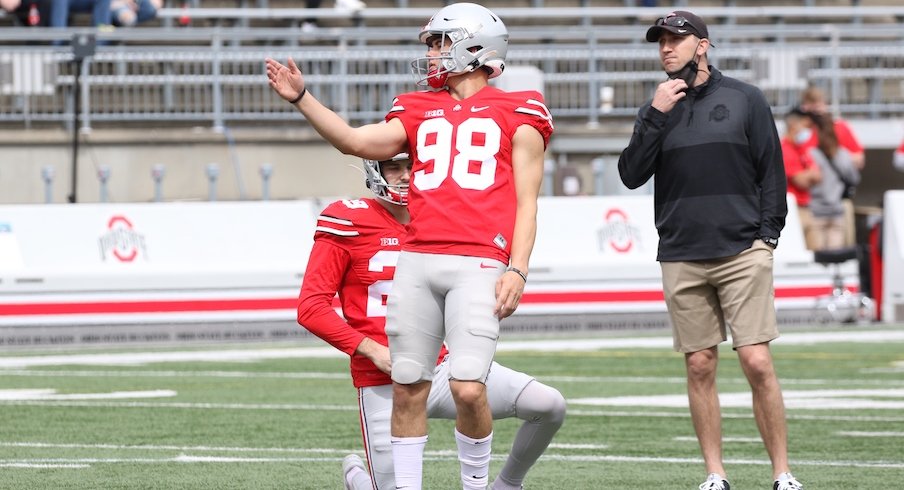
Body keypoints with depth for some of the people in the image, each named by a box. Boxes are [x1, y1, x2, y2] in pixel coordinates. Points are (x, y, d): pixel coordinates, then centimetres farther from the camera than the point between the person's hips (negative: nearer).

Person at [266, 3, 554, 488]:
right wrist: (301, 98, -2)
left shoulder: (516, 115, 8)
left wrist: (517, 269, -6)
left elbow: (526, 202, 4)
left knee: (468, 388, -13)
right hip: (416, 263, 4)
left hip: (477, 266, -4)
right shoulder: (420, 112, 19)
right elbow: (355, 140, 6)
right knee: (408, 389, 4)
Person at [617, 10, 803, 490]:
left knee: (757, 362, -9)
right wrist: (656, 117, -8)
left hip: (742, 253, -3)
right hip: (681, 259, 3)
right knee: (700, 367, 3)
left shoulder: (744, 99, 4)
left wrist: (767, 234, -3)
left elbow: (771, 171, 6)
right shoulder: (656, 110, 10)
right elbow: (632, 175, 1)